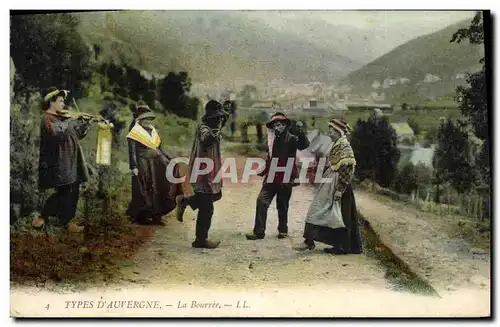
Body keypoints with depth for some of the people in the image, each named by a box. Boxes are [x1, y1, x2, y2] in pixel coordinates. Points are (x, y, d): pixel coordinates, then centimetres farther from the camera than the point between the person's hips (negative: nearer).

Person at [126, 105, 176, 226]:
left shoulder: (153, 132, 15)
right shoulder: (135, 133, -7)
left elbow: (159, 149, 20)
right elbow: (132, 152, -11)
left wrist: (169, 160, 14)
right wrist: (133, 167, -19)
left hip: (156, 166, 7)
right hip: (143, 167, -7)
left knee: (158, 191, 7)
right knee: (143, 193, -2)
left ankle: (156, 216, 15)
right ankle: (141, 217, 8)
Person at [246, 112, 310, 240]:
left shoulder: (291, 139, -5)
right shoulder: (274, 140, 14)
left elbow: (304, 144, -25)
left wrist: (300, 131, -37)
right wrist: (263, 171, 20)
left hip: (286, 178, -5)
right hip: (272, 177, 5)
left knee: (282, 205, 6)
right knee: (262, 201, -6)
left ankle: (283, 230, 24)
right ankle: (258, 231, -4)